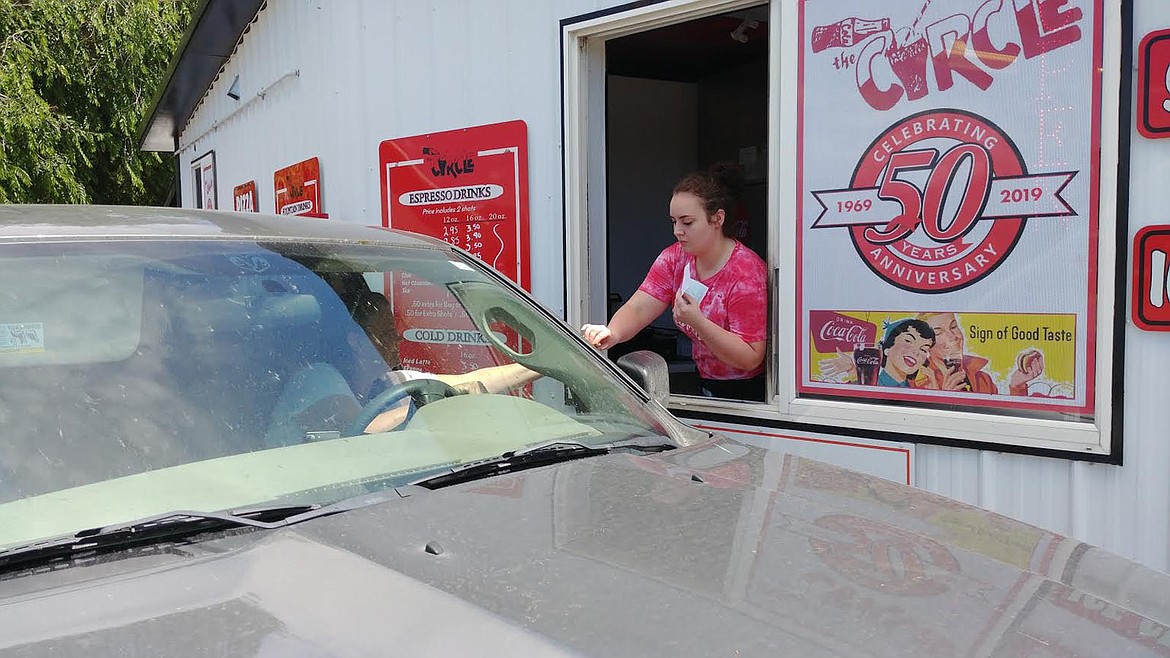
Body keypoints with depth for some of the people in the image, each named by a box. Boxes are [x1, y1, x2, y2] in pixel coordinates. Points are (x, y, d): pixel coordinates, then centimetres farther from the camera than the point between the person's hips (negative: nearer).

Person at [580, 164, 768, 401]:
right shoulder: (675, 258, 0)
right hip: (705, 387, 6)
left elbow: (751, 359, -21)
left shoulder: (747, 272, -19)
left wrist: (698, 322, -32)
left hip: (748, 394, -6)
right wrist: (611, 334, -33)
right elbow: (638, 308, -11)